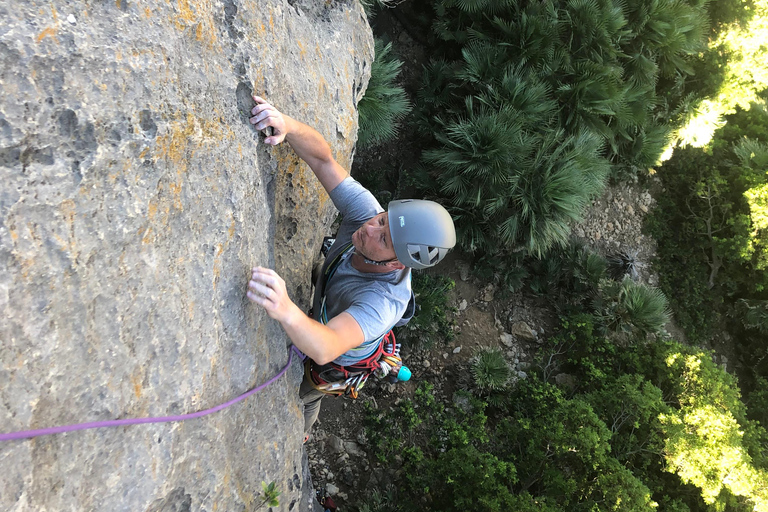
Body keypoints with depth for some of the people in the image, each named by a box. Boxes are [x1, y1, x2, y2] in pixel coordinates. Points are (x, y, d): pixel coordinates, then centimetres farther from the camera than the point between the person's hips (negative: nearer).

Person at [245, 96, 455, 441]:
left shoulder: (384, 300, -49)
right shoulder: (366, 213, -34)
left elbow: (325, 349, -64)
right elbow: (322, 159, -37)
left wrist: (286, 310, -85)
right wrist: (286, 125, -58)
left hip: (339, 359, -5)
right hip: (320, 316, 6)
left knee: (299, 393, 26)